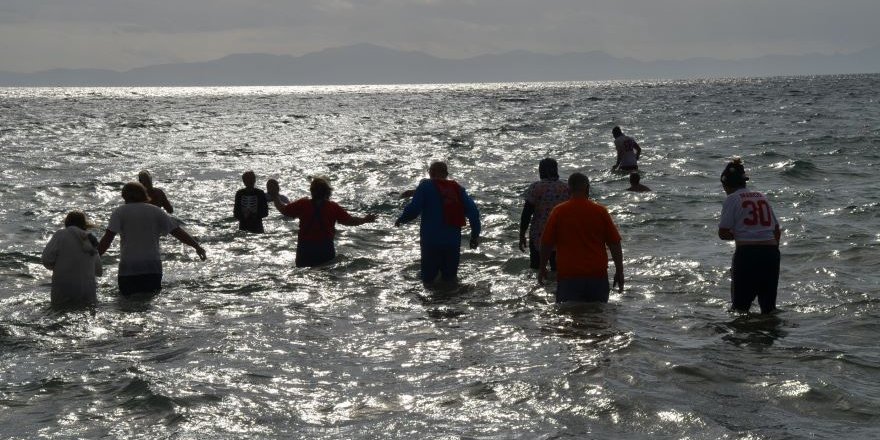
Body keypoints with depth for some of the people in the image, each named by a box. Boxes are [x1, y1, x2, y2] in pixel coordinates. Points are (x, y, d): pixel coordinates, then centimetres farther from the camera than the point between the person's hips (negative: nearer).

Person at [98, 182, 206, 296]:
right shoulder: (156, 211, 9)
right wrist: (197, 246, 15)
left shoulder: (119, 212, 3)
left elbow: (107, 239, -7)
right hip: (153, 268, 2)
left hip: (128, 269, -2)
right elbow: (177, 232, 6)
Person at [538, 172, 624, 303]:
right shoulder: (600, 211, 0)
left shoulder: (558, 212, -3)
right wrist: (619, 272, 11)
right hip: (597, 277, 1)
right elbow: (615, 243, 2)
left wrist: (542, 268, 15)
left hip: (568, 277, -1)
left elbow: (546, 243, 2)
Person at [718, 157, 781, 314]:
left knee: (740, 307, 5)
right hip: (771, 252, 5)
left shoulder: (732, 199, -1)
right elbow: (777, 231, 19)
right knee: (768, 305, 12)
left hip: (747, 254, -5)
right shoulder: (761, 197, 16)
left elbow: (723, 233, -6)